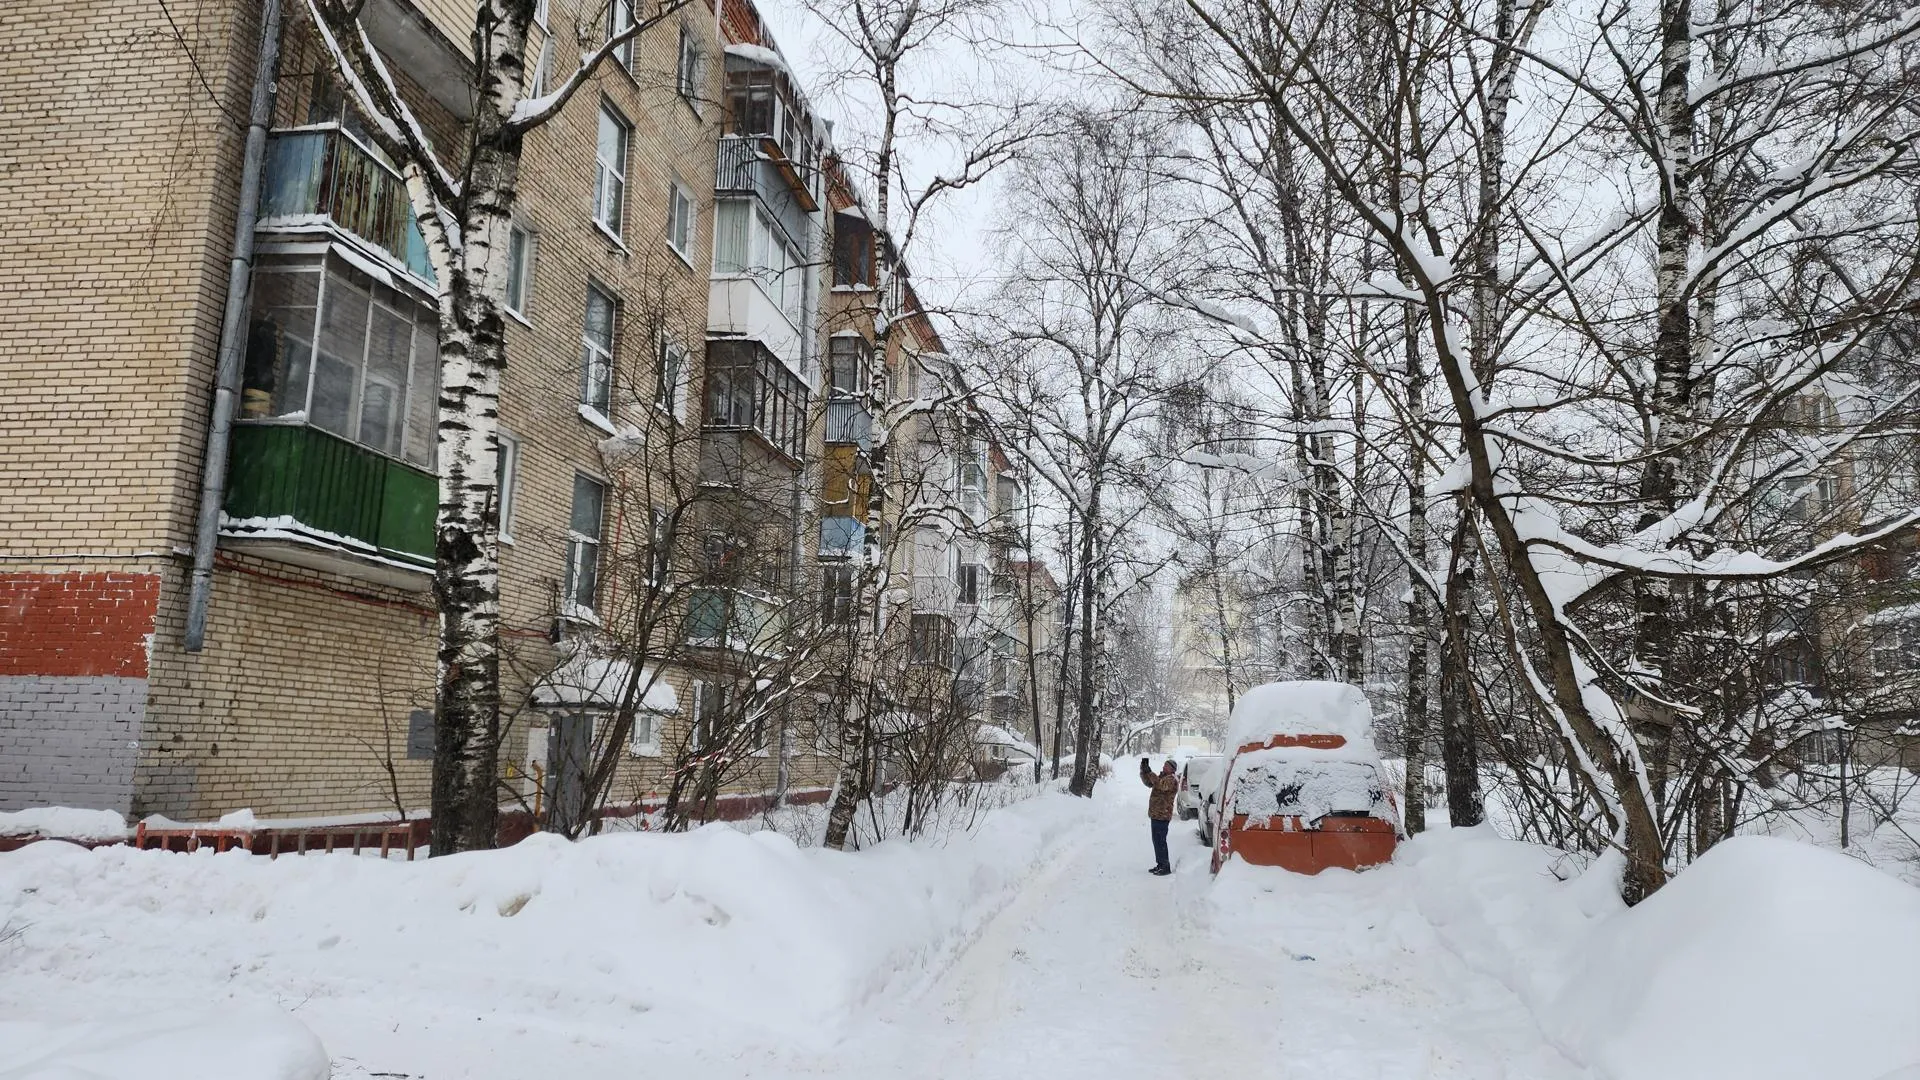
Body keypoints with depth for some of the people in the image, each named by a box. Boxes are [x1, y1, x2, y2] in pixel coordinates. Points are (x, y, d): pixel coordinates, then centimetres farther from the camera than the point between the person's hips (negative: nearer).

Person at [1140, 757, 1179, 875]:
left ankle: (1165, 867, -6)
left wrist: (1150, 773, -32)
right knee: (1157, 841, 15)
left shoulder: (1171, 779, -12)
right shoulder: (1161, 777, 17)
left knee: (1160, 841, -9)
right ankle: (1160, 865, 23)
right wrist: (1144, 769, 0)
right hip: (1155, 815, 10)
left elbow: (1161, 785, -31)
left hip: (1162, 816, -10)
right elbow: (1148, 782, 14)